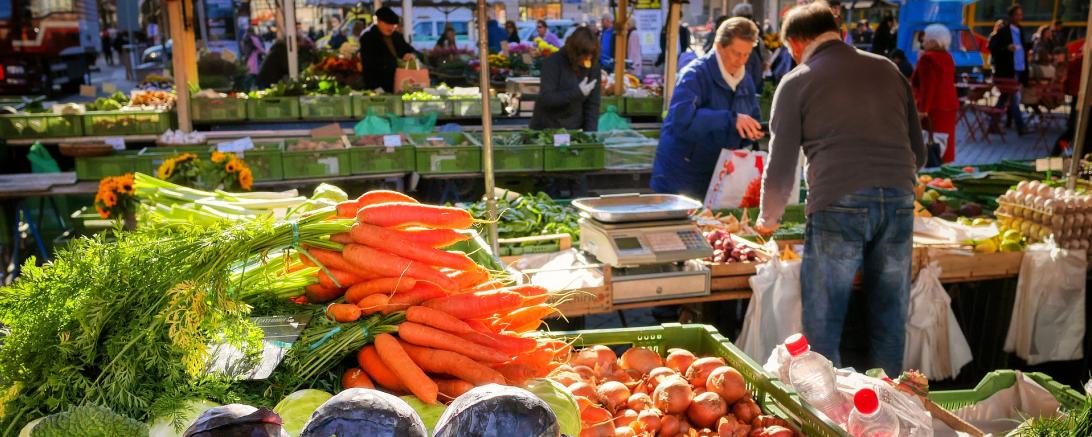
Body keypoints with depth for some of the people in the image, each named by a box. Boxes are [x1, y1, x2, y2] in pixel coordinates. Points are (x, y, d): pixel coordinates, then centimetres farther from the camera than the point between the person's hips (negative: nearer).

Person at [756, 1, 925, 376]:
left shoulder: (796, 82, 7)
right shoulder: (887, 69, 19)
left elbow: (781, 167, 5)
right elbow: (919, 152, 21)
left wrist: (768, 219, 21)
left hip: (838, 204, -4)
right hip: (899, 202, 5)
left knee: (822, 323, 7)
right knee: (890, 321, 14)